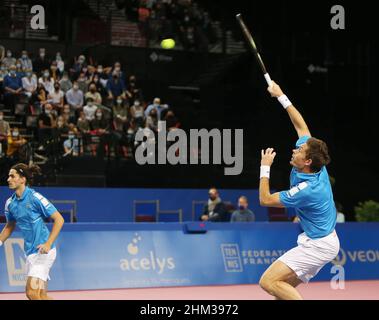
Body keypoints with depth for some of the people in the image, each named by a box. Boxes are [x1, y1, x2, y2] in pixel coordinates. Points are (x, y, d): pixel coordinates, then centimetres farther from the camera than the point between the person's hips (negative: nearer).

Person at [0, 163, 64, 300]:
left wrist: (48, 244, -21)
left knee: (32, 293, -16)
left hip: (43, 251, -7)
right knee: (41, 296, 9)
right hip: (30, 253, 7)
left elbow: (59, 219, -13)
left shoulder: (35, 198, -13)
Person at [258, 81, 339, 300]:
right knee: (284, 289, 11)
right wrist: (282, 97, 11)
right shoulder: (317, 167, -5)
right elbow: (302, 126, 9)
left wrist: (265, 167, -4)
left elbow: (265, 199, -12)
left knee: (269, 282, -18)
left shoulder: (307, 190, -27)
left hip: (318, 246, -10)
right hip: (322, 241, 10)